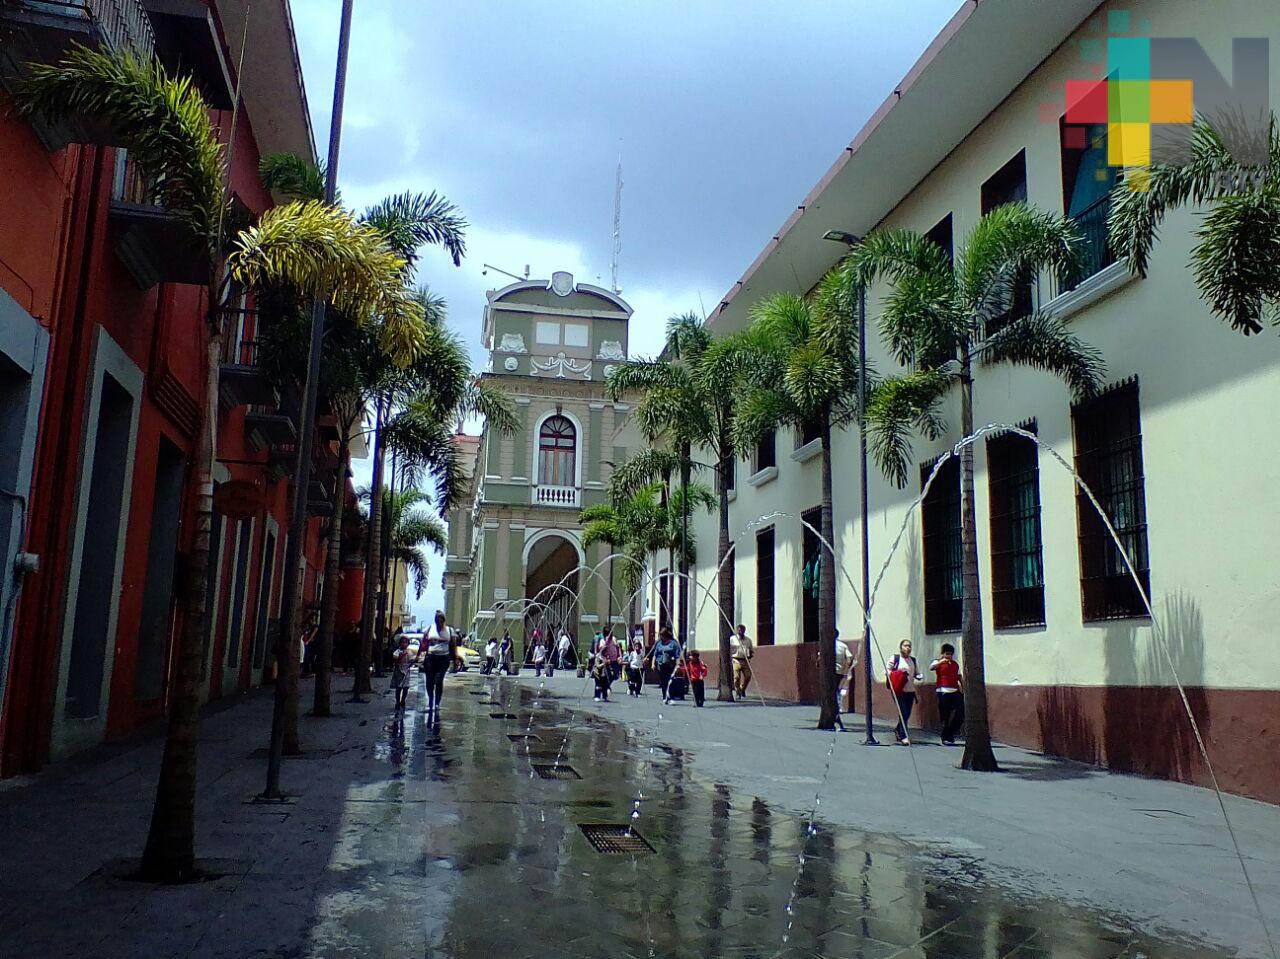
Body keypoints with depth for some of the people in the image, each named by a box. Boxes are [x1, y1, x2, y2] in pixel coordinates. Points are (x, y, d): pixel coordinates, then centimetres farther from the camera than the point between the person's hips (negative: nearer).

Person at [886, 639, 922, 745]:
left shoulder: (913, 660, 14)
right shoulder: (894, 658, -1)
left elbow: (917, 672, 23)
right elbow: (887, 671, -1)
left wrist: (919, 677, 0)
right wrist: (898, 673, -16)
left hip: (910, 691, 6)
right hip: (898, 690, -5)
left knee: (907, 713, 9)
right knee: (903, 713, -13)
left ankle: (898, 729, 35)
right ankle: (903, 737, -8)